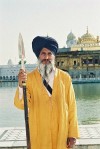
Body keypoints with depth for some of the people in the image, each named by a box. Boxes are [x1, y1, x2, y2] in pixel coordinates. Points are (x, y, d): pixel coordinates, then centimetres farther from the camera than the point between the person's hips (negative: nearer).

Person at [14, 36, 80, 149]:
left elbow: (71, 106, -1)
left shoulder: (65, 77, -2)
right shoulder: (29, 78, -4)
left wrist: (73, 133, -2)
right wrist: (21, 85, -30)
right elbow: (21, 104, -13)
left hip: (61, 134, 1)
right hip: (39, 135, 0)